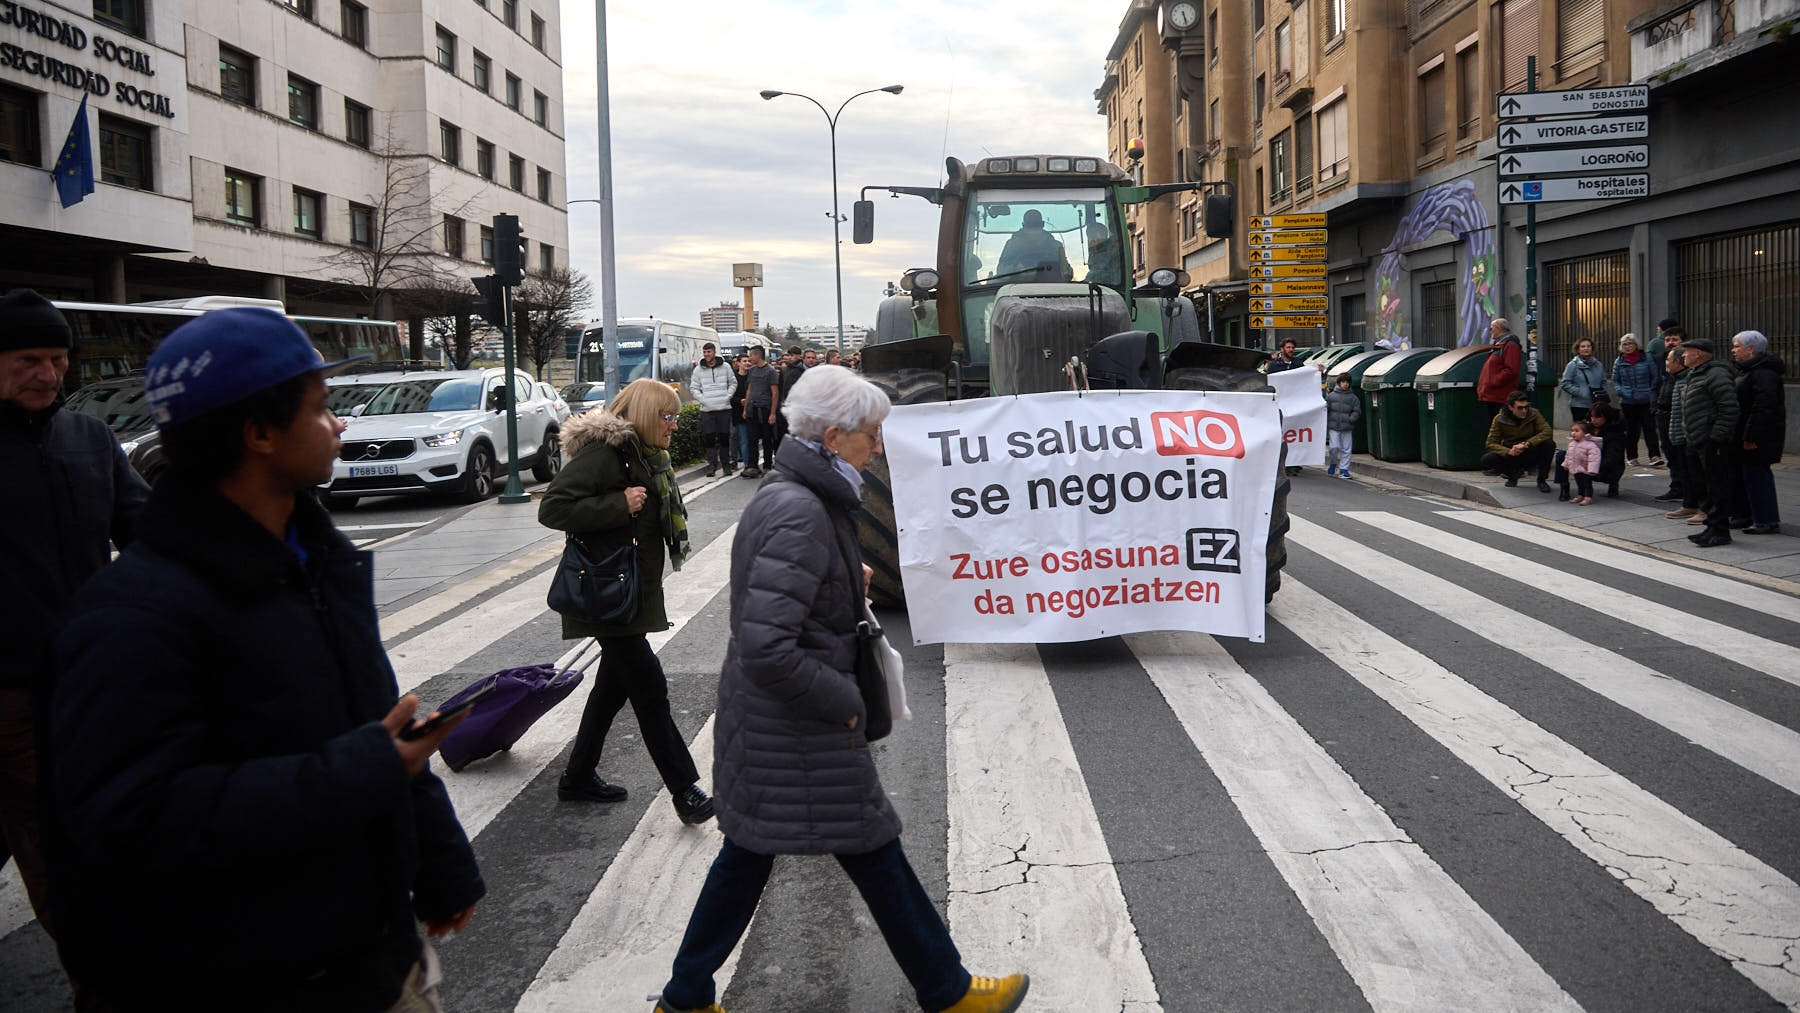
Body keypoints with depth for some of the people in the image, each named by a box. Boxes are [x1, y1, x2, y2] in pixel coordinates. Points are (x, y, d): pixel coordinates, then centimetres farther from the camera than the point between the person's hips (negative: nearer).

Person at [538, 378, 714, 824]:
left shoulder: (645, 456, 14)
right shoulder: (603, 452, -17)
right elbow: (552, 508, -24)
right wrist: (619, 504, -24)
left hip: (635, 590, 10)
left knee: (615, 682, 17)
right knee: (649, 688, -7)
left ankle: (578, 777, 30)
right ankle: (685, 791, -1)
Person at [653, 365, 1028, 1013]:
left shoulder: (785, 494, 7)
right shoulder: (801, 515, -25)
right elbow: (766, 650, -30)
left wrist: (848, 579, 10)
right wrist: (845, 701, -19)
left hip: (761, 718, 10)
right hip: (797, 737, -10)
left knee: (747, 856, 19)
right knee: (875, 856, 6)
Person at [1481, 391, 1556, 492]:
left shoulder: (1533, 414, -11)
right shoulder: (1500, 419, -11)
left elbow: (1547, 432, -22)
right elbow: (1491, 443, -14)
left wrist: (1526, 444, -35)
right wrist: (1509, 451, -33)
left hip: (1530, 455, 0)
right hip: (1510, 456, 0)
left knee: (1549, 443, -29)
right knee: (1486, 460, -26)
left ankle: (1542, 480, -8)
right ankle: (1513, 473, 6)